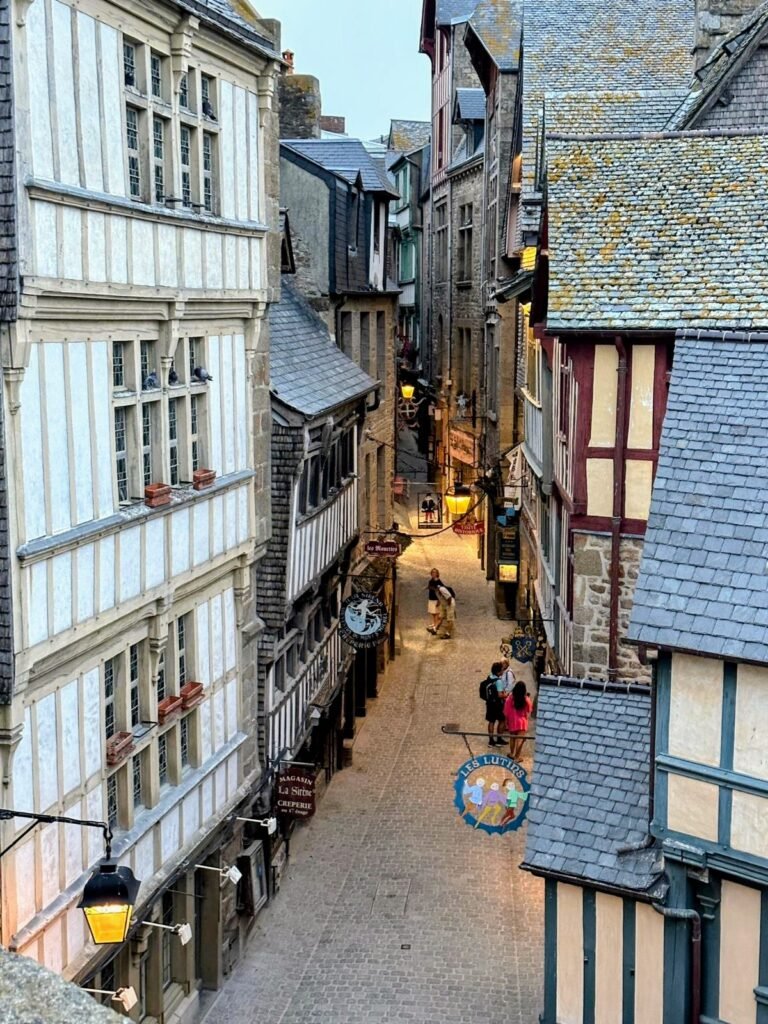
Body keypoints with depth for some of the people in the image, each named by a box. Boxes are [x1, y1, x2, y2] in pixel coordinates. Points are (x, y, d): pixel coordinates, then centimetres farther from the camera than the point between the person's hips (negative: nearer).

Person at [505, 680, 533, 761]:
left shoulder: (510, 698, -15)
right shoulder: (526, 700, -16)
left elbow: (506, 711, -7)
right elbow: (529, 710, 1)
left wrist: (507, 720, 8)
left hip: (512, 721, 2)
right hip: (522, 722, -1)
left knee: (512, 738, 20)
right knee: (520, 739, 3)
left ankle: (512, 754, 32)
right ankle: (517, 757, 3)